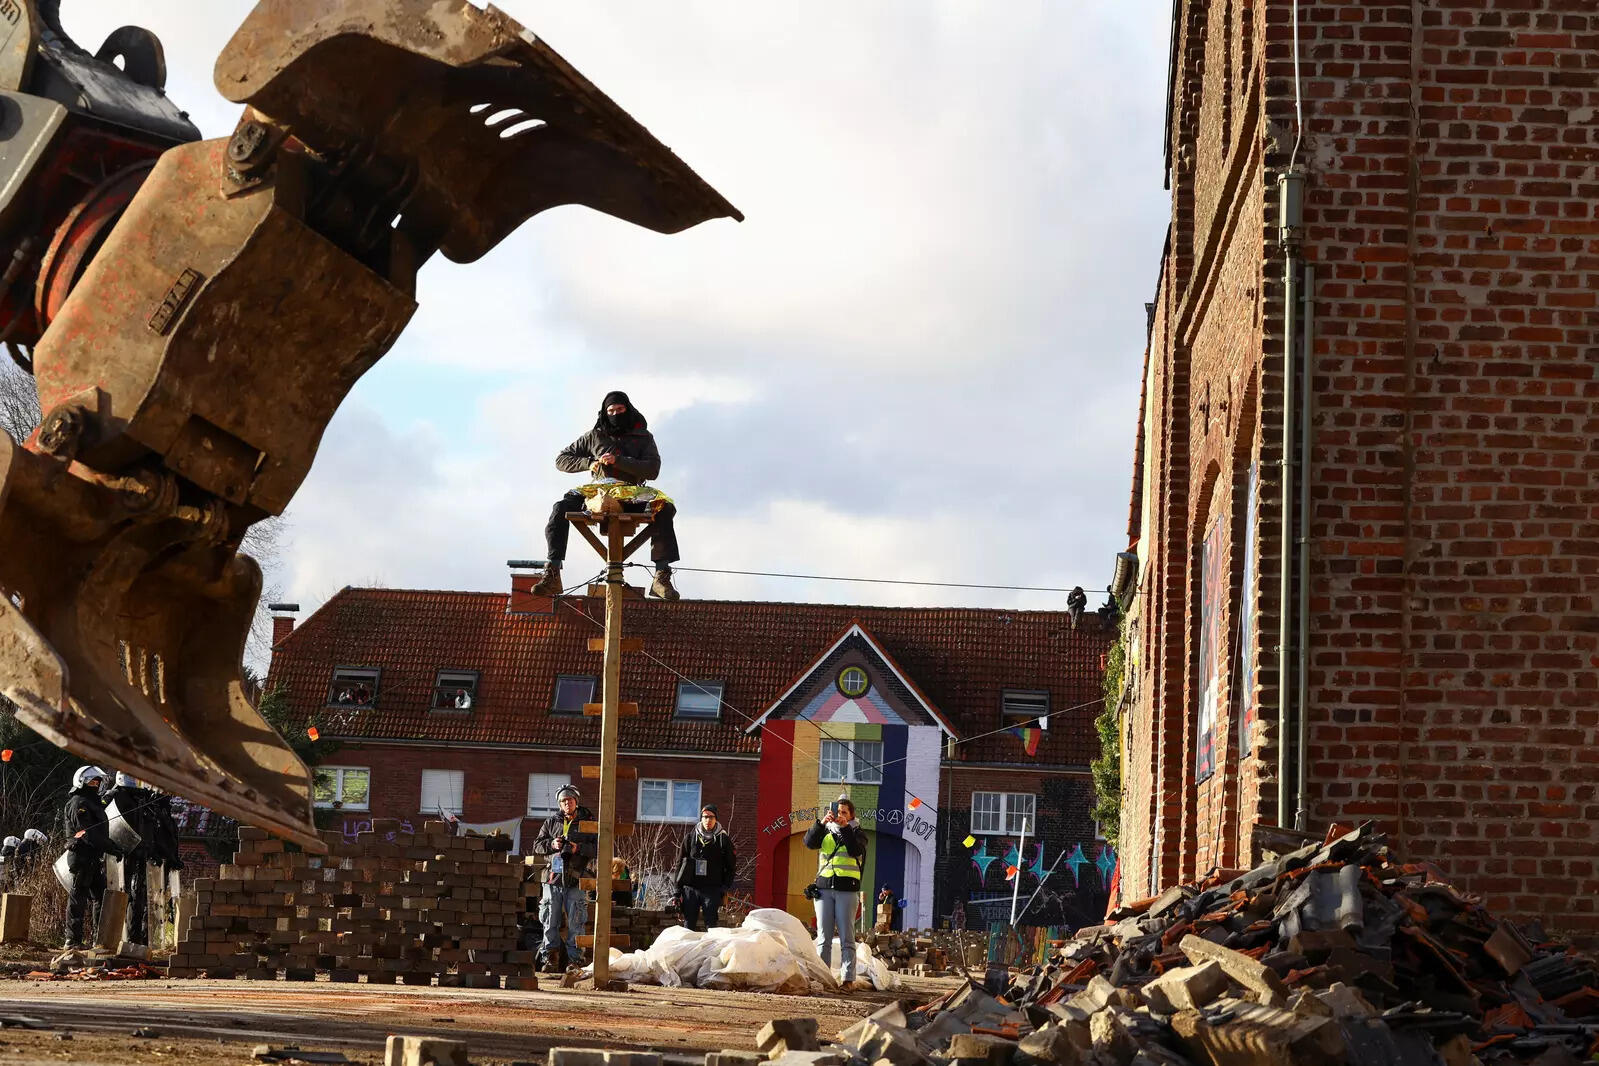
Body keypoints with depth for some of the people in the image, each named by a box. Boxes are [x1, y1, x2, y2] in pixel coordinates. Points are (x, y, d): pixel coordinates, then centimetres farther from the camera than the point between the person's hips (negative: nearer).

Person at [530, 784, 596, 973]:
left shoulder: (589, 823, 6)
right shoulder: (551, 822, 13)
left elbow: (599, 848, 0)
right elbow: (537, 845, 14)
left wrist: (579, 849, -14)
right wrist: (551, 845, -6)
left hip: (576, 880, -3)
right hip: (553, 879, 3)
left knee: (575, 923, -2)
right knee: (550, 922, 3)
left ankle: (575, 960, 3)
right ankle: (550, 959, 9)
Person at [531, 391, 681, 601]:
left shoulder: (643, 437, 10)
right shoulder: (595, 436, 14)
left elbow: (652, 470, -5)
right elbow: (562, 460, 16)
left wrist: (618, 461, -15)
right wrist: (589, 463, -3)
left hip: (631, 498, -1)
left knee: (663, 509, -31)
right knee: (561, 508, -26)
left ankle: (662, 576, -34)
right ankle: (551, 576, -30)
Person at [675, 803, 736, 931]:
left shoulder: (723, 840, 4)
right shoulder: (690, 838, 9)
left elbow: (731, 867, 8)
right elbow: (680, 864, 12)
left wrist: (725, 888, -4)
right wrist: (677, 891, 6)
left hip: (712, 890, -2)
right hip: (691, 889, 2)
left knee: (711, 926, -5)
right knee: (688, 926, 2)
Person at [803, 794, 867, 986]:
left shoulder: (857, 833, 9)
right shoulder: (826, 831, 16)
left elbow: (856, 850, -11)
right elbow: (810, 842, -3)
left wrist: (845, 827, -17)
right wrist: (822, 823, -15)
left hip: (847, 889, -3)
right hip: (824, 887, 3)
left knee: (846, 935, -7)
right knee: (824, 936, 1)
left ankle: (848, 977, -7)